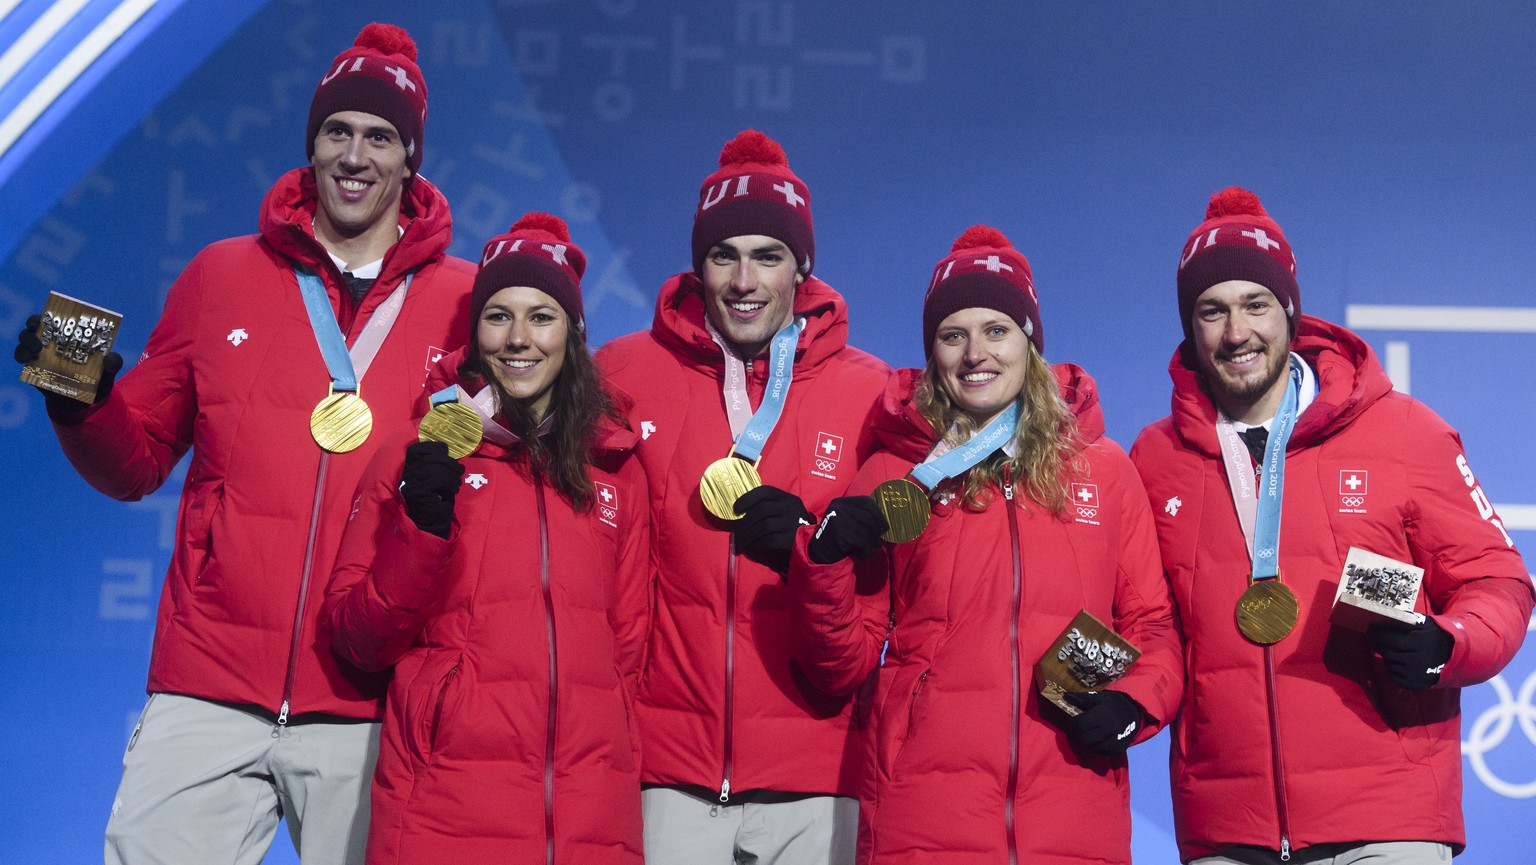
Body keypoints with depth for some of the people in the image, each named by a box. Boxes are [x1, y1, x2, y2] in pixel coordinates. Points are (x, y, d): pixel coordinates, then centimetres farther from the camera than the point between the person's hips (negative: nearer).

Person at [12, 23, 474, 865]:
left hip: (371, 706, -1)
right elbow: (135, 464, 14)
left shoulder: (466, 301, 4)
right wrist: (82, 406, -5)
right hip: (207, 693, 1)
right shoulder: (219, 276, 10)